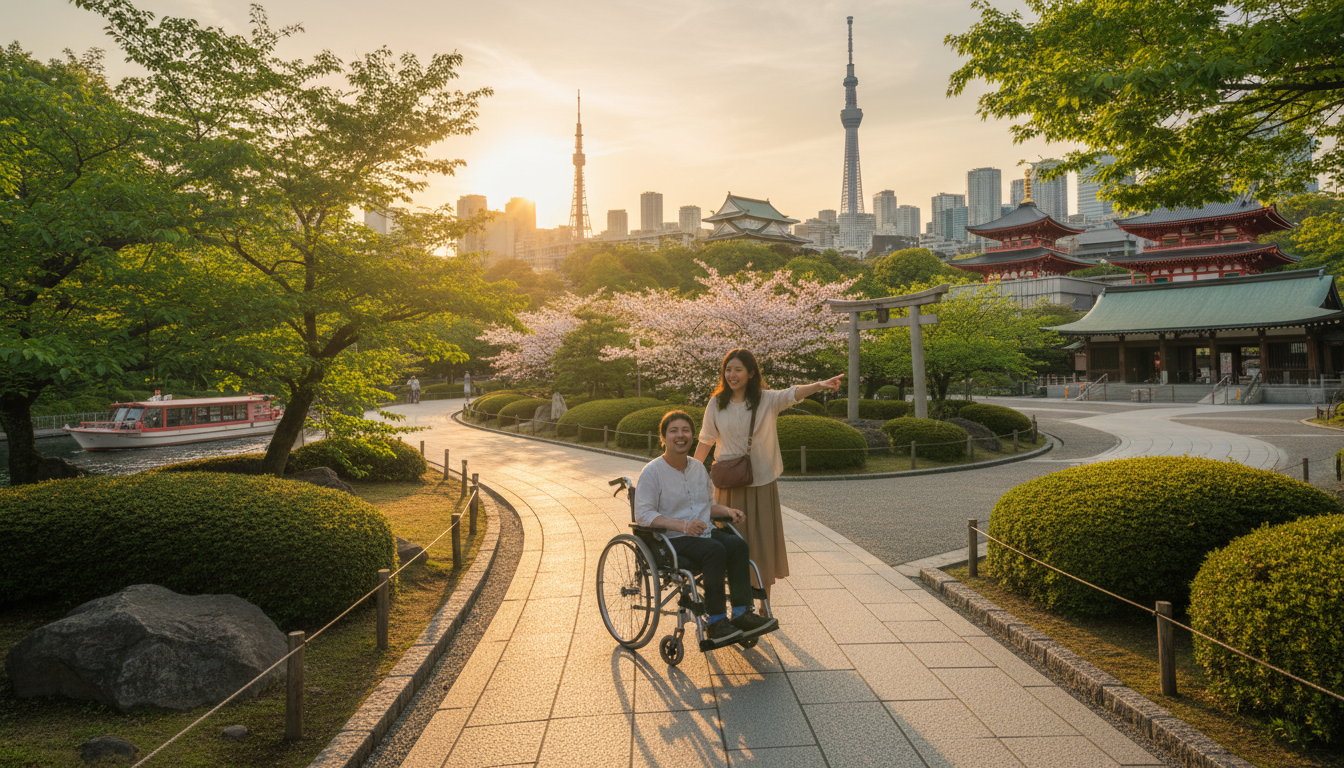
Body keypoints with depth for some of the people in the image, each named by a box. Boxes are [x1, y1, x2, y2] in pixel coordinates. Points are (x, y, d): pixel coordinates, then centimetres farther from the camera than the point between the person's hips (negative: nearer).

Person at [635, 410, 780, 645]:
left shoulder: (698, 468, 16)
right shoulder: (652, 472, -6)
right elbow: (643, 515, -14)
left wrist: (727, 511, 5)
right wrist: (682, 526, -25)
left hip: (705, 532, 6)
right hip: (671, 540, -6)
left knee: (737, 544, -23)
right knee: (715, 551, -32)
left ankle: (742, 614, -21)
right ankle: (716, 622, -26)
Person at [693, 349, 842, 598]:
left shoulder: (767, 400, -4)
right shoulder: (716, 404, 2)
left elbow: (792, 394, -23)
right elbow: (705, 441, 10)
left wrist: (820, 385, -42)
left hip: (761, 483, -1)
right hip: (728, 484, 1)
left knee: (763, 542, 4)